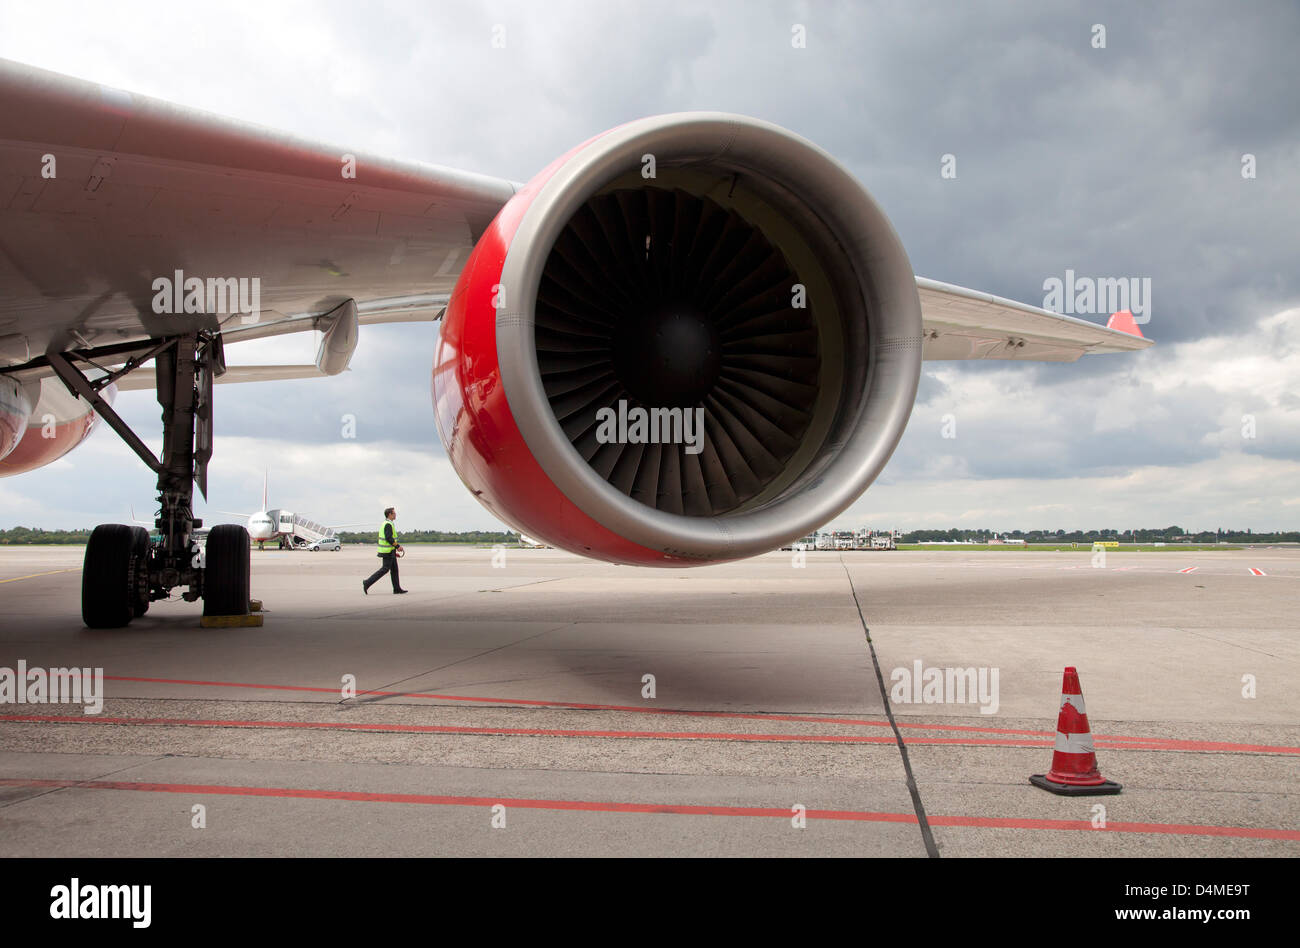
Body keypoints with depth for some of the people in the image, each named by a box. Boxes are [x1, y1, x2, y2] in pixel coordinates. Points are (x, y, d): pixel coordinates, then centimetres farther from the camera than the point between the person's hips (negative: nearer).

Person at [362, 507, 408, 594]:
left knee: (394, 569, 9)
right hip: (388, 551, -10)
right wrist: (398, 546, -18)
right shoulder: (388, 524, -16)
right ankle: (367, 583, -5)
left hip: (390, 551, 10)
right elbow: (389, 538, -24)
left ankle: (397, 589, 9)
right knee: (385, 569, -7)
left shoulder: (386, 523, 16)